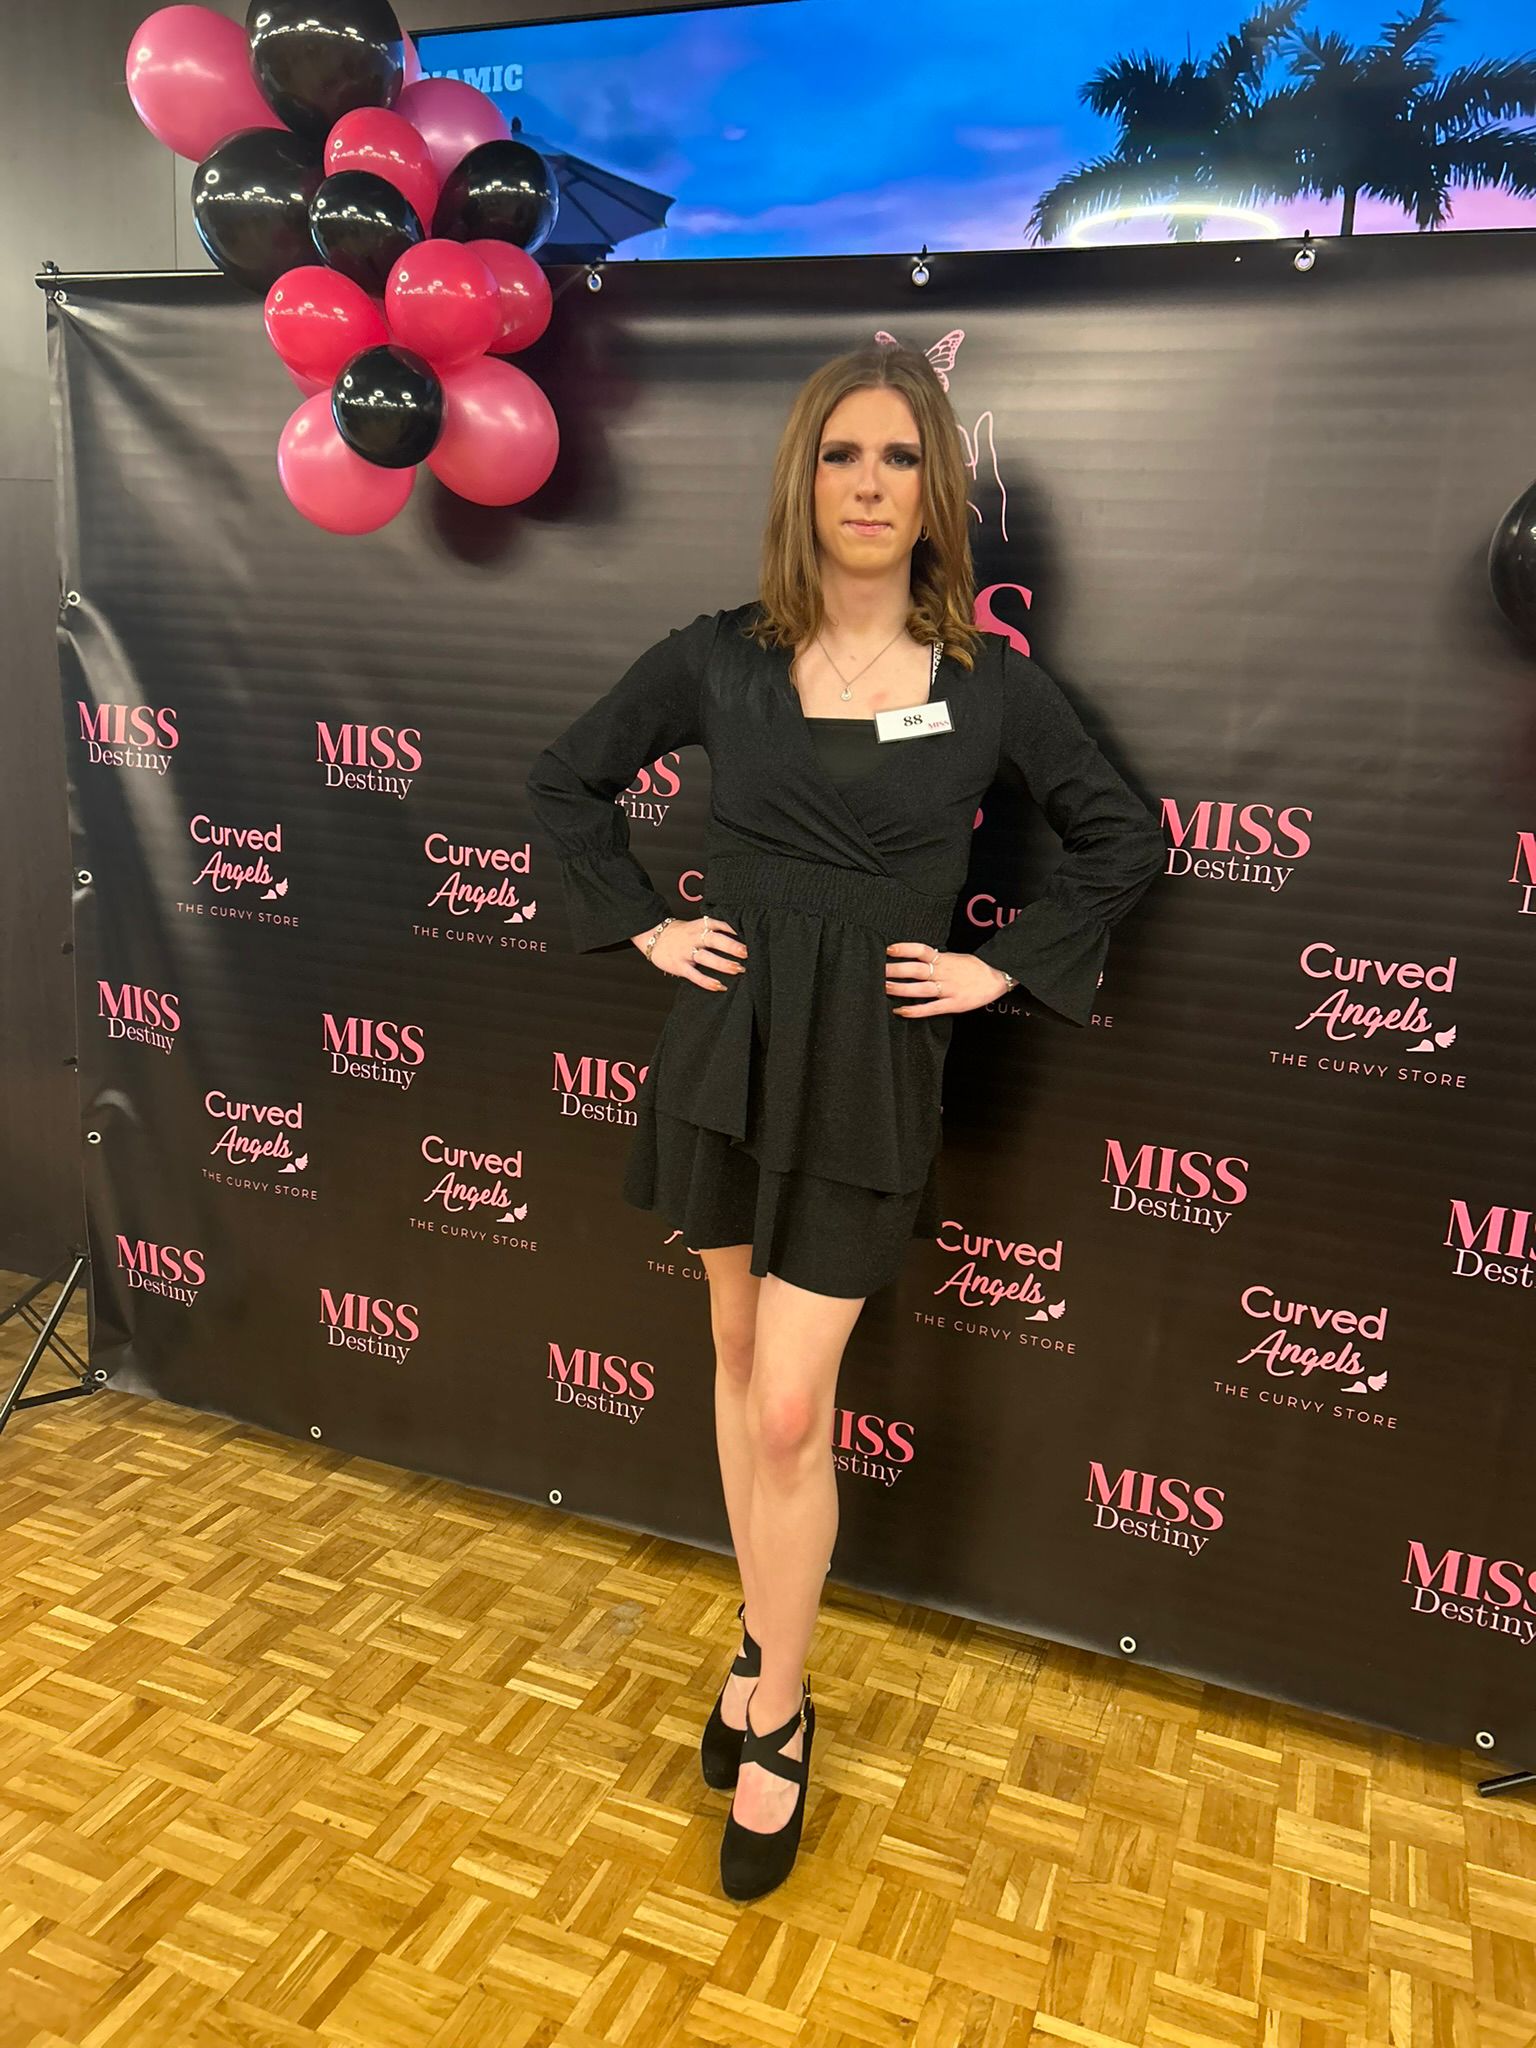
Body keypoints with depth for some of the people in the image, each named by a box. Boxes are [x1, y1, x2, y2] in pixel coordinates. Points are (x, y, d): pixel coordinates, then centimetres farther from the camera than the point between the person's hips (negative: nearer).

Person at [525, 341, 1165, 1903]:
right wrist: (644, 924, 3)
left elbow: (1122, 839, 7)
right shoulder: (718, 660, -1)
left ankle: (778, 1717, 21)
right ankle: (764, 1640, 38)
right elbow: (566, 781, 12)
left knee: (790, 1410, -2)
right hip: (726, 1046, 3)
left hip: (871, 1071, -2)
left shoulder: (987, 681, -4)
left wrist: (1001, 967, -1)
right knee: (742, 1363, 15)